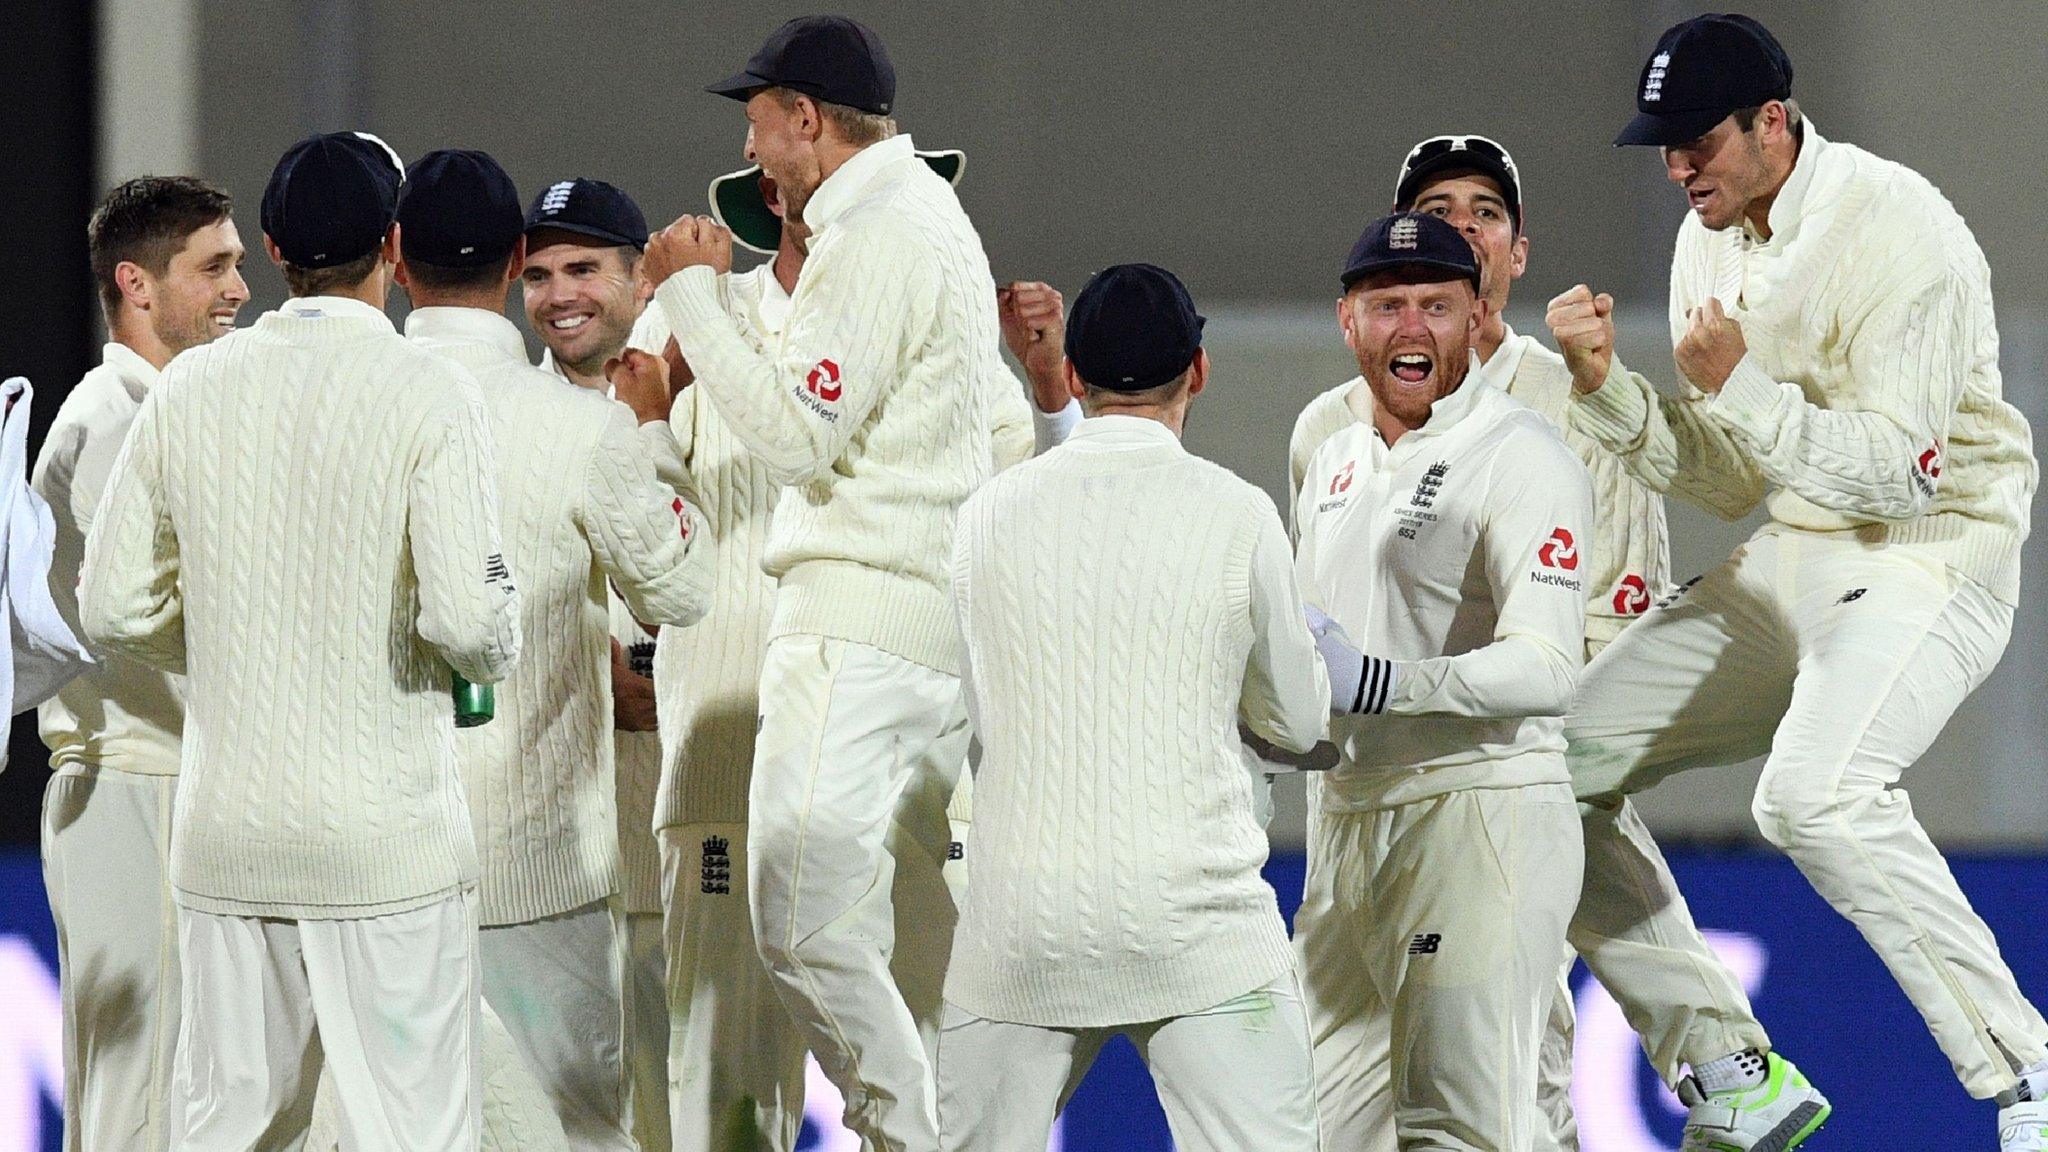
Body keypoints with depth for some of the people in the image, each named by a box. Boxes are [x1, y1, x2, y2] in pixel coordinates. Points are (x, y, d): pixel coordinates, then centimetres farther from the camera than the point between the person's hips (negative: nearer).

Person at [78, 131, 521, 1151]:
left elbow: (114, 608, 6)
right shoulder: (426, 393, -9)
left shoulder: (191, 389, 3)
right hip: (384, 833, -4)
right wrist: (495, 654, 5)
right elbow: (465, 616, -17)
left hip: (225, 828, 4)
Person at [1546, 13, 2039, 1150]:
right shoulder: (1712, 240, 7)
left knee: (1813, 796, -34)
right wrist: (1608, 388, -5)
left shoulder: (1900, 231, -18)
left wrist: (1741, 388, -26)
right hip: (1788, 564, 9)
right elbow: (1727, 482, 9)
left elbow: (1893, 471, -21)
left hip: (1930, 559, -9)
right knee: (1553, 763, 4)